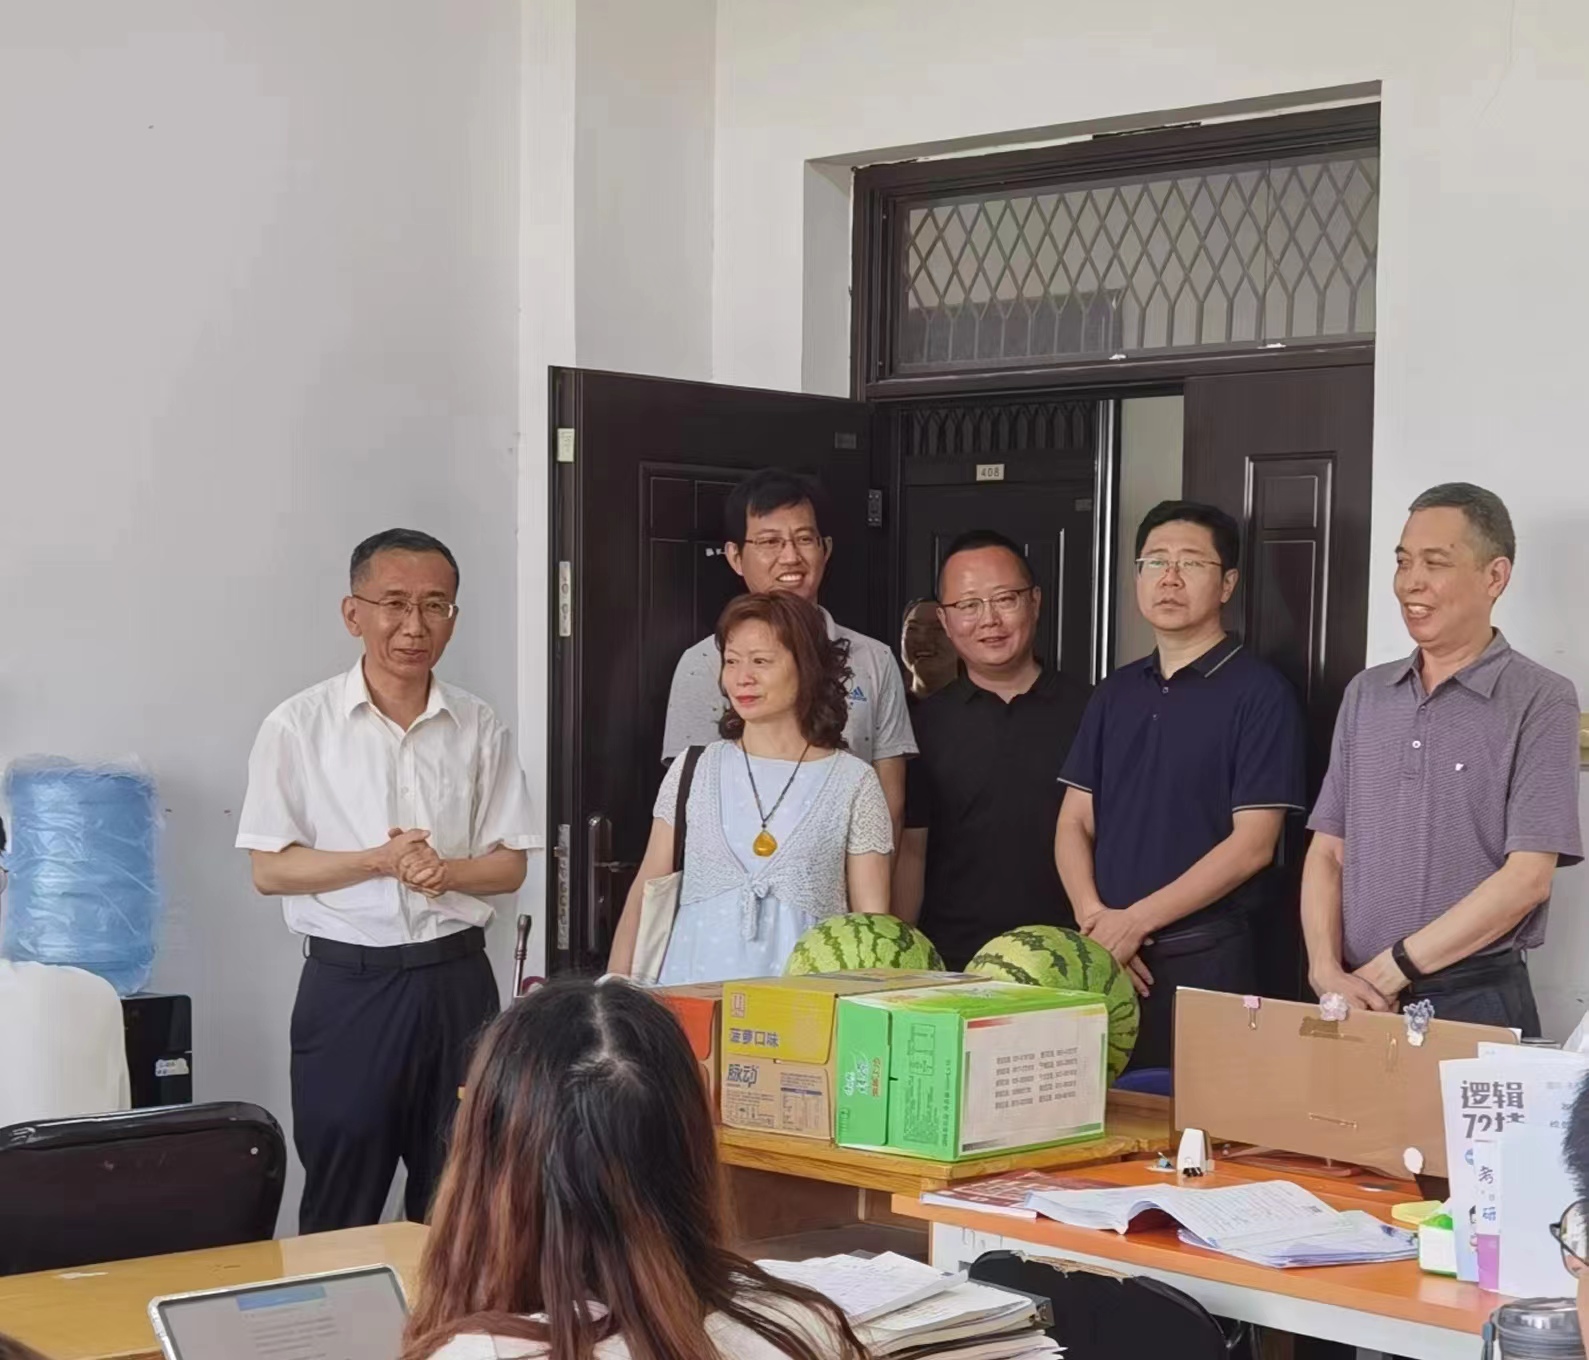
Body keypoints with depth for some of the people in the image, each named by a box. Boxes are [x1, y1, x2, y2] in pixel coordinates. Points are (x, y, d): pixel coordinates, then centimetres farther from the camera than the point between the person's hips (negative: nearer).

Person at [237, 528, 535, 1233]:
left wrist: (446, 871, -14)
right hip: (348, 982, -2)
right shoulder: (299, 726, -4)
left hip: (456, 979, 2)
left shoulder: (479, 728, 4)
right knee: (341, 1207, 4)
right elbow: (269, 869, -4)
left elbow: (510, 864, 6)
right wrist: (377, 861, -17)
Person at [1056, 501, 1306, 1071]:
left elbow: (1252, 844, -11)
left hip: (1205, 958, -5)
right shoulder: (1115, 693, 14)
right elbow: (1074, 823, 12)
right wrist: (1094, 918, -7)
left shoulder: (1259, 692, -5)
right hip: (1106, 958, 5)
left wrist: (1136, 921, -13)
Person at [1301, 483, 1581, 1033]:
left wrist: (1387, 971, -14)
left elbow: (1527, 878, -13)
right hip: (1356, 1001, 4)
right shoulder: (1366, 694, 10)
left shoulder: (1541, 701, -6)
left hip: (1474, 1002, -4)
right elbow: (1327, 852, 8)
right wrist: (1327, 970, -9)